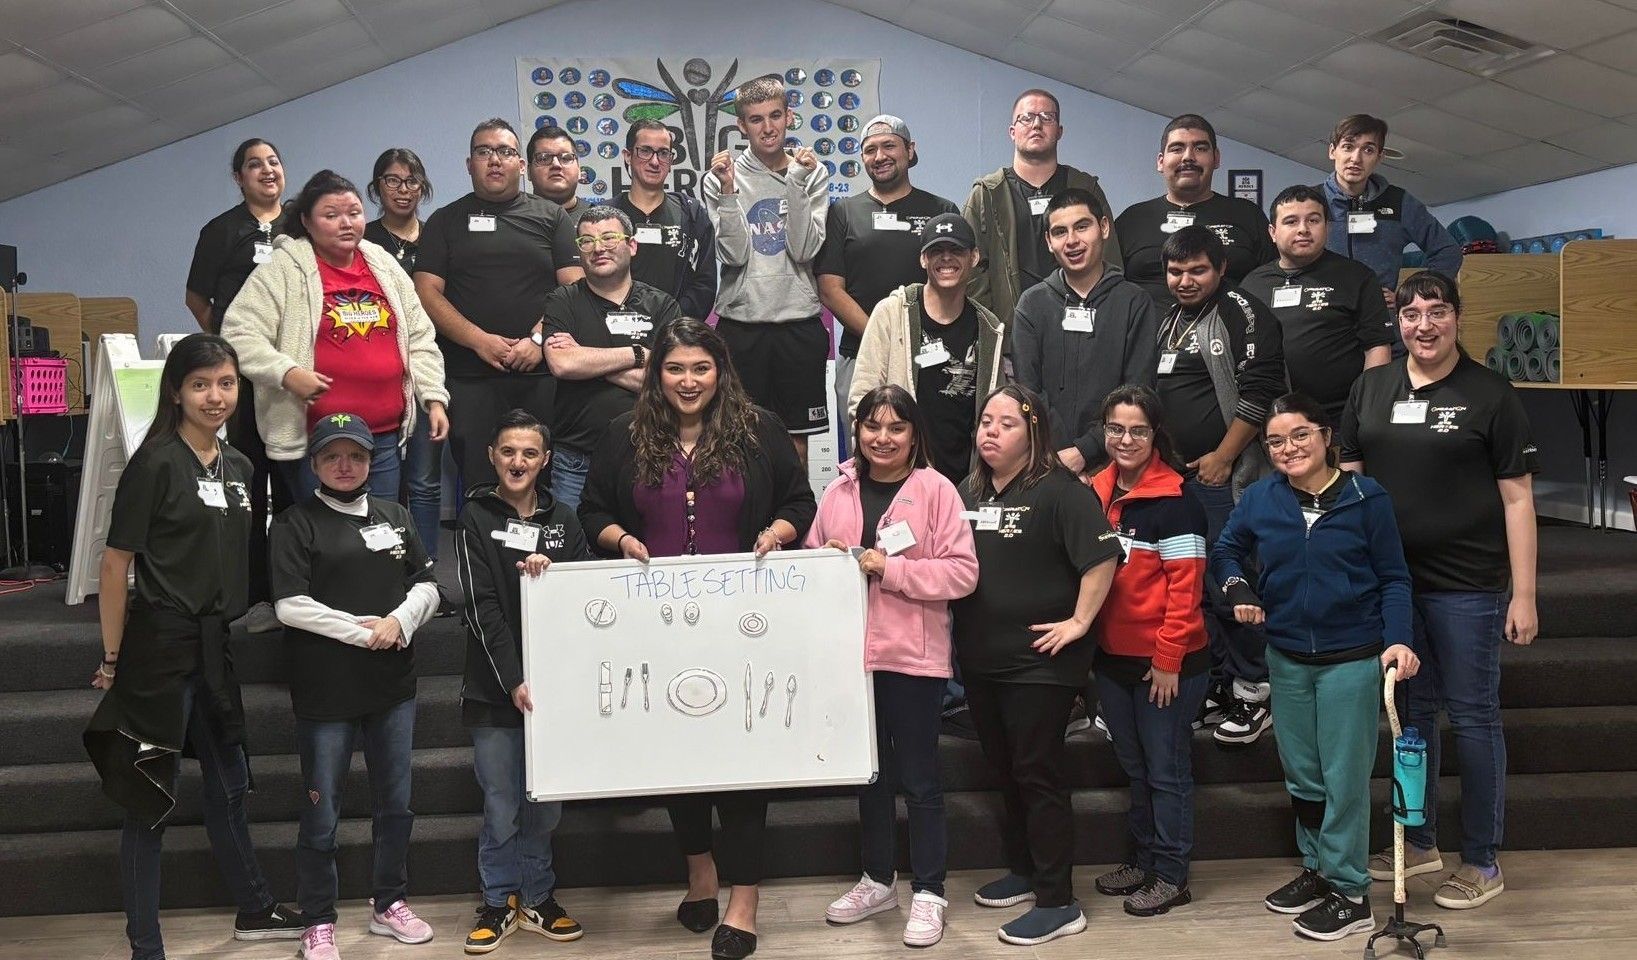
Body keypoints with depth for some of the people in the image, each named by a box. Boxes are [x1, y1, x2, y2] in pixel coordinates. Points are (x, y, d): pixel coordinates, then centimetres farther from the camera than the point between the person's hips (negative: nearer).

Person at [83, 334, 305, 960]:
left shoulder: (239, 468, 9)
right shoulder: (155, 463, -12)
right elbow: (115, 565, -12)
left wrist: (233, 629, 15)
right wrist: (112, 660, -11)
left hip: (215, 649, 7)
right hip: (161, 647, -7)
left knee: (228, 784, 20)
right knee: (151, 799, 2)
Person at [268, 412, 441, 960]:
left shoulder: (394, 517, 10)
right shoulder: (295, 525, -4)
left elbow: (426, 586, 8)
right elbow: (290, 605, -13)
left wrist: (399, 621, -12)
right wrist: (363, 630, -14)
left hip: (393, 687, 5)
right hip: (326, 693, -4)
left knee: (395, 804, 15)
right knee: (321, 816, 4)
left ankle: (389, 904, 32)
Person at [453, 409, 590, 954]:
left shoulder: (562, 521, 10)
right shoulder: (476, 518, 0)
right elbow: (482, 606, -8)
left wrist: (549, 575, -15)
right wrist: (513, 680, -17)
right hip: (496, 688, -2)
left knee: (545, 803, 9)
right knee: (502, 805, 4)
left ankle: (537, 897, 24)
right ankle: (499, 900, 20)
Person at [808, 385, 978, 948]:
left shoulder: (936, 490, -7)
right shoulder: (838, 492, 7)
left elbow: (963, 571, -12)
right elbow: (811, 557, 15)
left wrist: (890, 568, -19)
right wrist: (829, 559, -8)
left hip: (913, 654, -5)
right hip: (851, 650, 5)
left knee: (918, 776, 5)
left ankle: (929, 892, 17)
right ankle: (878, 880, 32)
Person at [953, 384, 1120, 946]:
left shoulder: (1060, 492, -12)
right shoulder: (967, 493, 10)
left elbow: (1102, 557, -18)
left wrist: (1080, 622, -17)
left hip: (1038, 661, -7)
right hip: (979, 660, 7)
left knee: (1038, 774, -3)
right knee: (1004, 769, 19)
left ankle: (1058, 903, 6)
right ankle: (1023, 870, 36)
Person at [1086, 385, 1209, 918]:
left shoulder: (1174, 500, -14)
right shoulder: (1096, 493, 5)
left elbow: (1184, 586, -16)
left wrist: (1167, 659, -17)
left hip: (1166, 664, -6)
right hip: (1112, 658, 7)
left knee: (1166, 769, 5)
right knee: (1134, 766, 18)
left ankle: (1171, 876, 17)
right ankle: (1142, 860, 32)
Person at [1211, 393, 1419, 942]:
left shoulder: (1365, 498, -9)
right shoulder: (1260, 499, -1)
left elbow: (1393, 579, -5)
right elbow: (1225, 550, 14)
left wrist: (1398, 639, -17)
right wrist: (1236, 587, -6)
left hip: (1351, 660, -4)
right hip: (1286, 659, 4)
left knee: (1344, 778, 1)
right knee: (1301, 775, 16)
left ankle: (1349, 892, 13)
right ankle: (1317, 868, 33)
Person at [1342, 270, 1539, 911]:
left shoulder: (1490, 394, -4)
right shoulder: (1371, 389, 7)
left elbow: (1517, 498, -5)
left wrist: (1523, 594, -9)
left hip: (1467, 586, -4)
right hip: (1390, 581, 4)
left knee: (1473, 716, 4)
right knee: (1411, 709, 15)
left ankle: (1483, 863, 16)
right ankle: (1419, 843, 30)